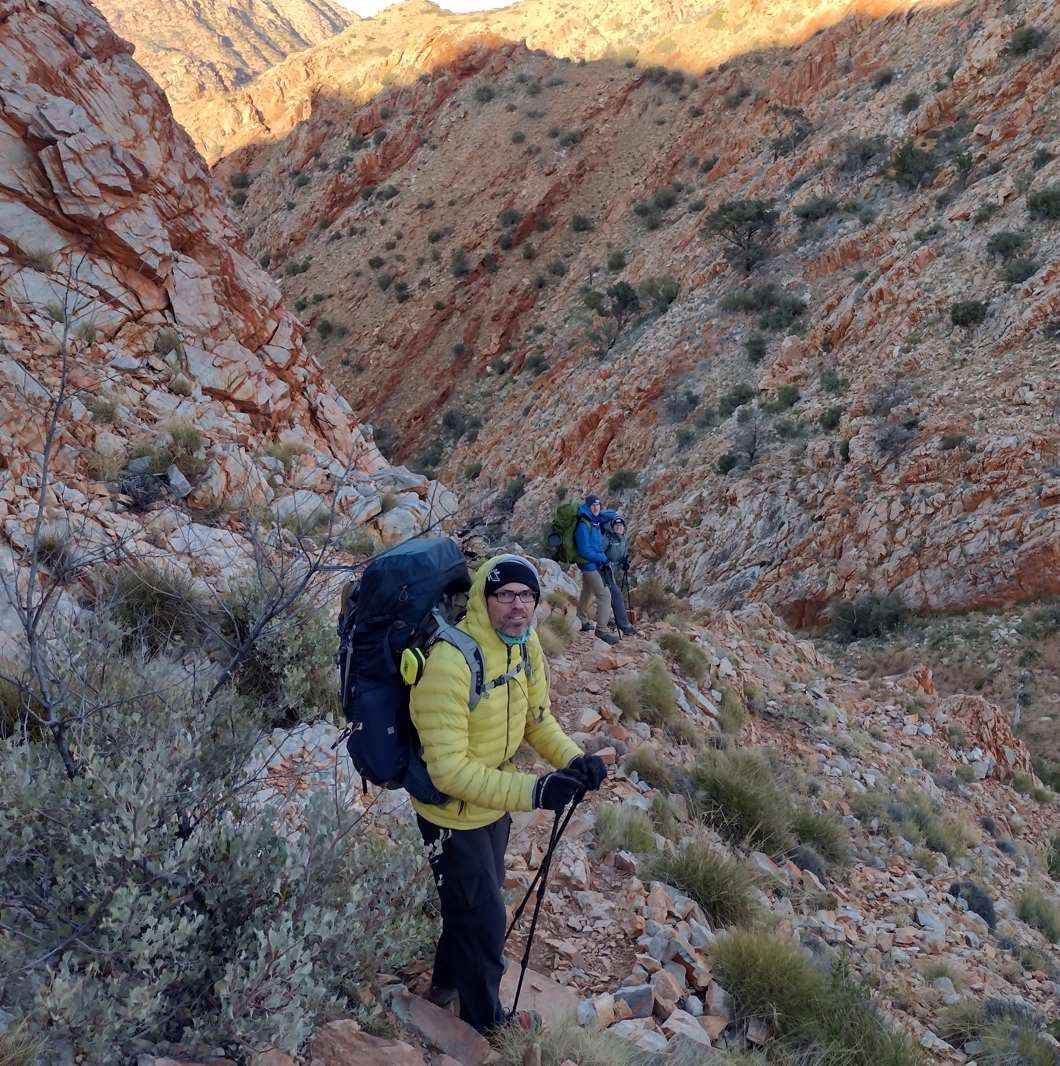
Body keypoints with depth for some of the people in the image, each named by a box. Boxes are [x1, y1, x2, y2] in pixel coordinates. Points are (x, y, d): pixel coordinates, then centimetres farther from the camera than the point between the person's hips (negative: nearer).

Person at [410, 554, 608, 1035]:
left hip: (495, 797, 8)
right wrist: (531, 792, -40)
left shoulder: (526, 645, -9)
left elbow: (537, 718, 3)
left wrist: (572, 758, -16)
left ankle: (448, 981, 56)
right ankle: (485, 1020, 39)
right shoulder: (451, 662, -35)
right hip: (453, 813, -7)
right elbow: (448, 769, -34)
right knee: (484, 916, 10)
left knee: (474, 898, 28)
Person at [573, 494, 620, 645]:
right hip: (589, 564, -10)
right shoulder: (583, 525, -24)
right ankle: (602, 631, -7)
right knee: (604, 595, -10)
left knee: (587, 592, 22)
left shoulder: (595, 521, 2)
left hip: (592, 563, 10)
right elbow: (585, 551, -25)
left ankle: (582, 622, 37)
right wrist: (602, 558, -16)